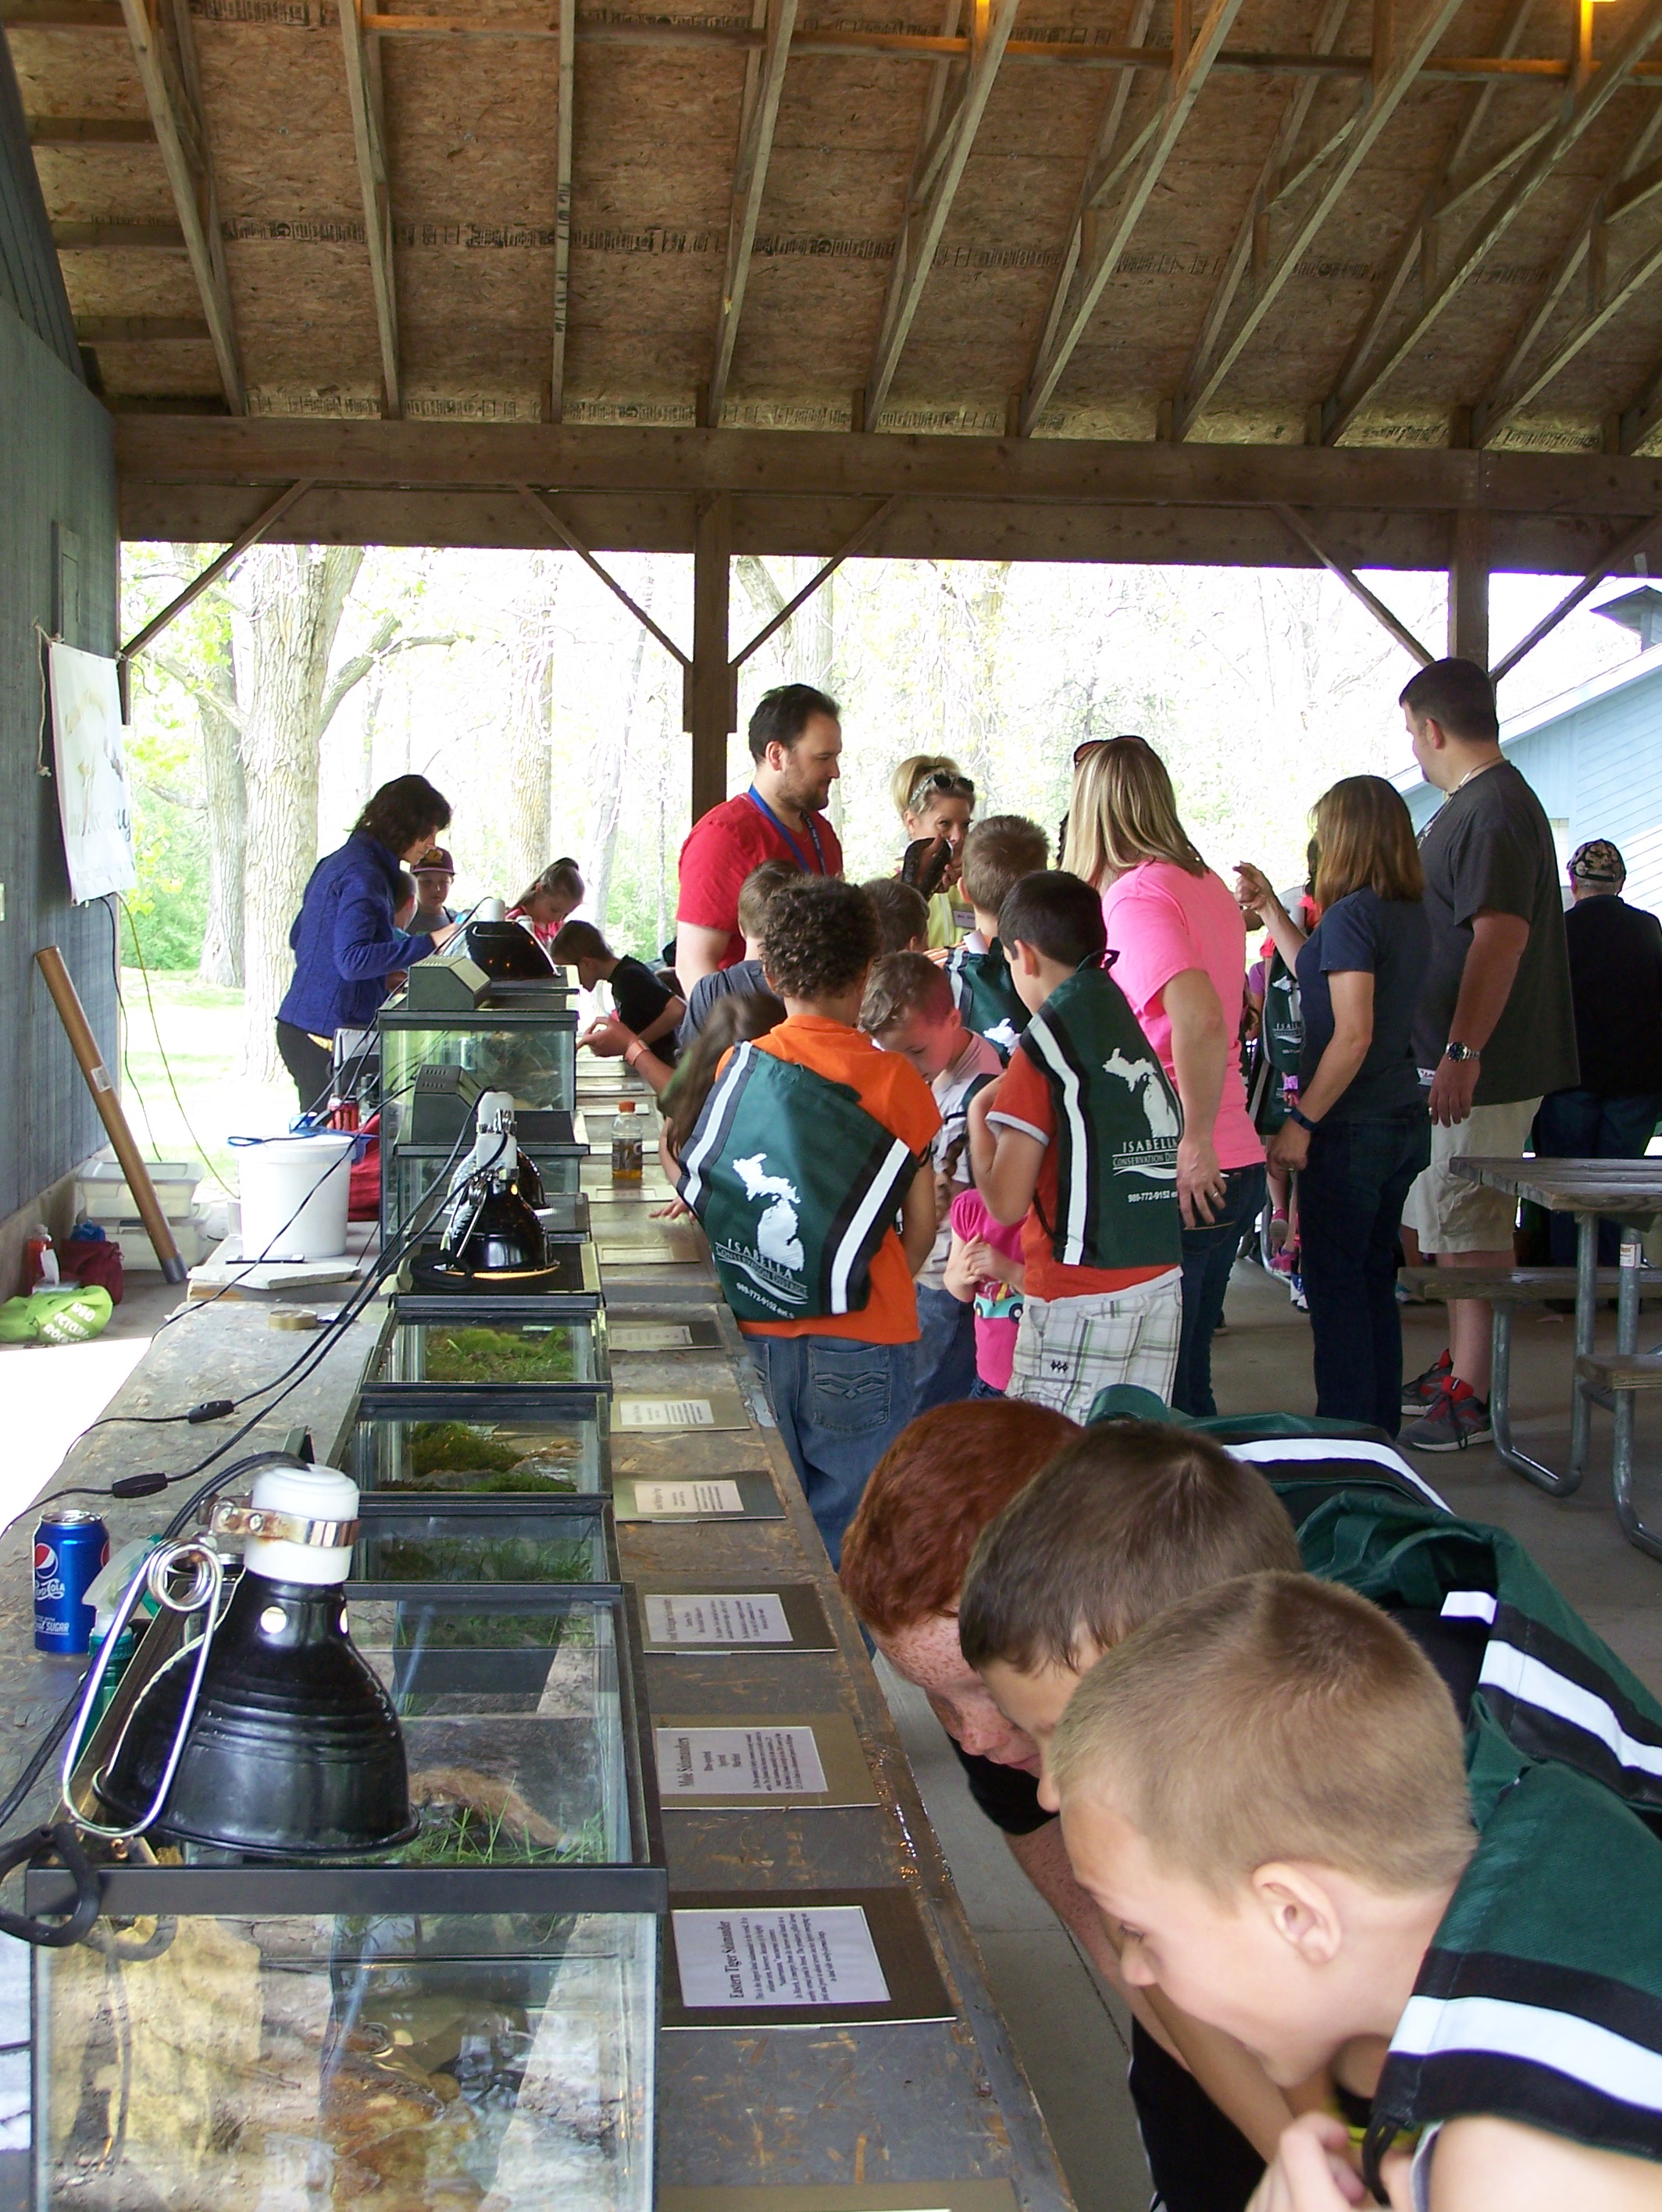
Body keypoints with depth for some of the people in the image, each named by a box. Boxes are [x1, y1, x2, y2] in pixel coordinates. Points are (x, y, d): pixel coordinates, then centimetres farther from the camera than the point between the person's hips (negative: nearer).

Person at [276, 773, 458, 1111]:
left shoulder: (337, 861, 15)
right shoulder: (363, 874, -16)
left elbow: (296, 938, 24)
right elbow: (353, 960, -25)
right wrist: (428, 942, -26)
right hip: (327, 1033, -10)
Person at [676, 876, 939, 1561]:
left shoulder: (738, 1065, 0)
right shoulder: (894, 1080, -6)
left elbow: (698, 1190, 6)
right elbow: (922, 1217, 1)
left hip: (752, 1336, 3)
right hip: (859, 1349, -3)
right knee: (847, 1543, 5)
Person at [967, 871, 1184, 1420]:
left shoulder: (1046, 1040, -9)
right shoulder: (1126, 1017, 9)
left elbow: (1006, 1201, -9)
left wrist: (979, 1115, 7)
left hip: (1082, 1297, -7)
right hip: (1162, 1285, 7)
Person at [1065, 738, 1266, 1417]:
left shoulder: (1134, 894, -13)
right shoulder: (1207, 885, 13)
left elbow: (1199, 1021, -27)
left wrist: (1195, 1143, -22)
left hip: (1181, 1180, -9)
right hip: (1235, 1165, 9)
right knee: (1185, 1381, 17)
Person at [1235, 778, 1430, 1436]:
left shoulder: (1352, 913, -16)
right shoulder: (1412, 915, 10)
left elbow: (1353, 1034, -22)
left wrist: (1301, 1122, -17)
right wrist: (1269, 908, 26)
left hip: (1353, 1128, -9)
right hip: (1403, 1120, 9)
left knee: (1335, 1282, -1)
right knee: (1374, 1279, 15)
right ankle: (1380, 1431, 23)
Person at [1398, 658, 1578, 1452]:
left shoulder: (1495, 809, -17)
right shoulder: (1466, 807, 16)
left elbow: (1502, 935, -26)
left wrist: (1463, 1052, -31)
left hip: (1481, 1069, -11)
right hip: (1447, 1059, 11)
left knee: (1472, 1234, -6)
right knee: (1452, 1227, 17)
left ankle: (1471, 1397, -1)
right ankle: (1459, 1365, 28)